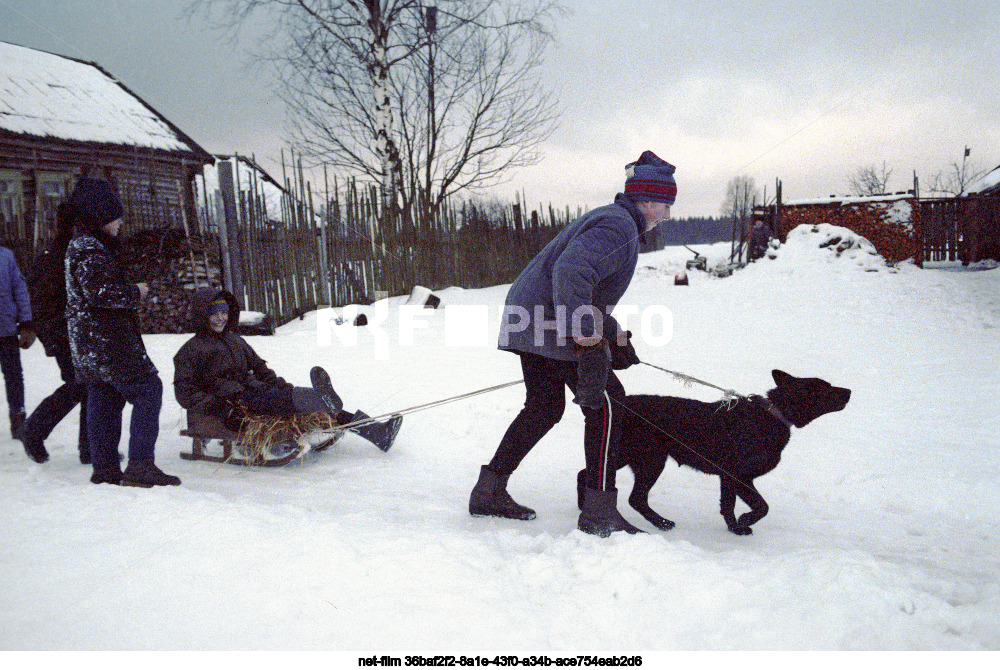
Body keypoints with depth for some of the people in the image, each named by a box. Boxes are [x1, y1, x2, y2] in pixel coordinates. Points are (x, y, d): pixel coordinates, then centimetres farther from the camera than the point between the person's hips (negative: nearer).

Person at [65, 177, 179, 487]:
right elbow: (99, 292, -23)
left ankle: (104, 469, 18)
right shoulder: (89, 249, -14)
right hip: (107, 342, -11)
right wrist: (134, 293, -10)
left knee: (103, 401, 13)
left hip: (88, 344, 11)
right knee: (147, 390, -9)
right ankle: (141, 465, -12)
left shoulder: (80, 246, 19)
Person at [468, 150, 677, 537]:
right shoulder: (617, 226, -13)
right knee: (606, 405, -7)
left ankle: (488, 493, 22)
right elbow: (571, 272, -31)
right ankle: (599, 513, -4)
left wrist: (615, 337, 25)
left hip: (530, 324, 11)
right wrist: (588, 341, -34)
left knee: (544, 408, 16)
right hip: (551, 326, -11)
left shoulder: (615, 223, 22)